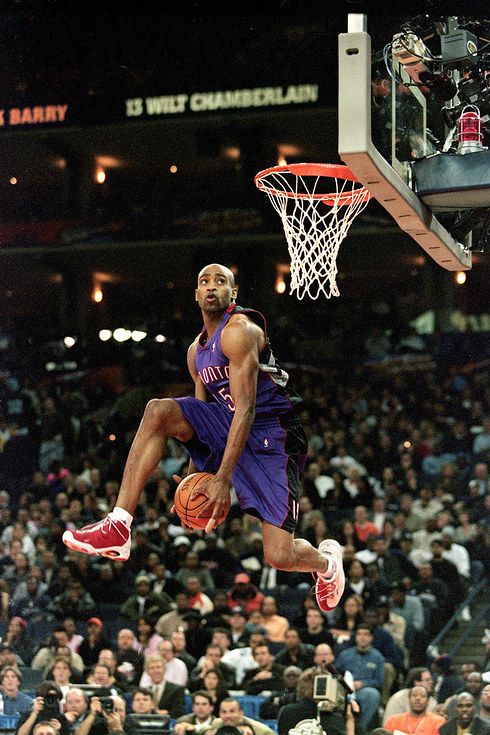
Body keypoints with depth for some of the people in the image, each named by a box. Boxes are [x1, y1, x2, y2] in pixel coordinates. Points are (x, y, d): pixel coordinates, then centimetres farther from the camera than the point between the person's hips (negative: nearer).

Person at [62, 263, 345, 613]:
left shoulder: (239, 330, -17)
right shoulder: (196, 351, 11)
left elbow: (245, 407, -24)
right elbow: (203, 411, 18)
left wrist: (223, 479, -29)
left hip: (271, 435, -8)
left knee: (279, 557, -15)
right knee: (158, 411, -16)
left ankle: (327, 558, 25)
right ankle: (119, 526, -22)